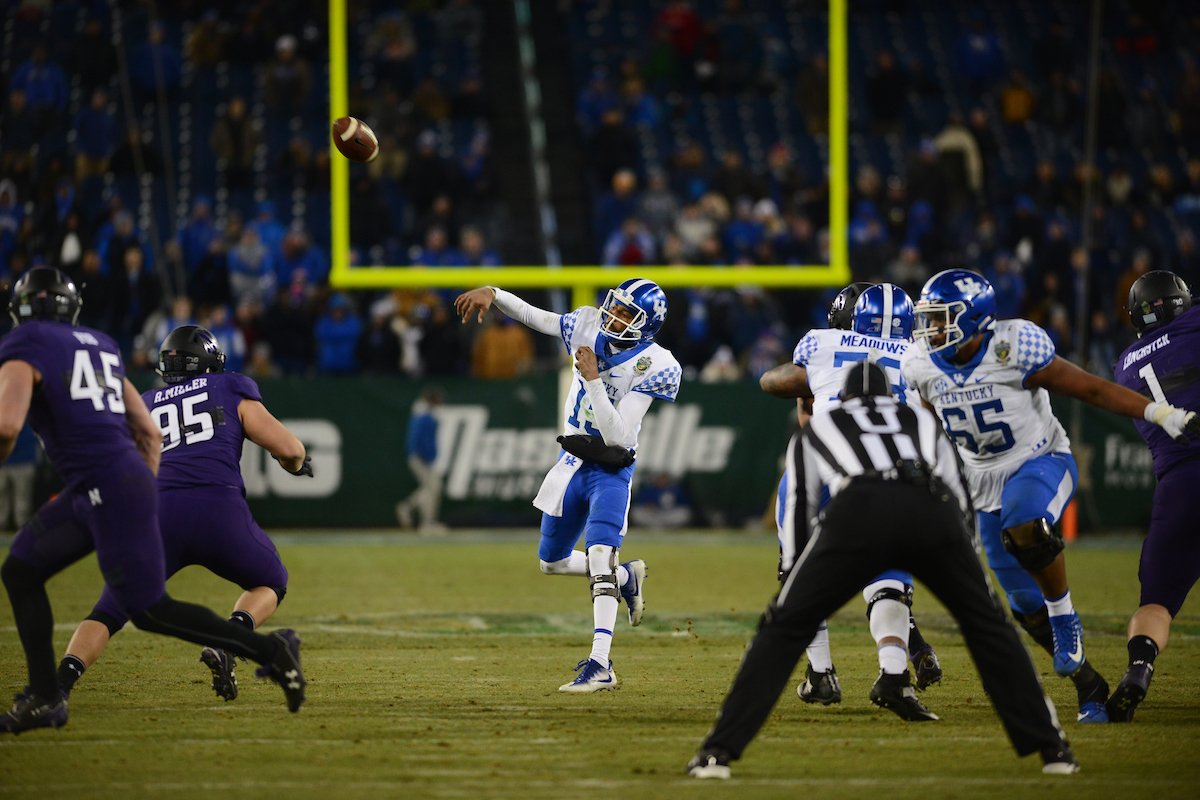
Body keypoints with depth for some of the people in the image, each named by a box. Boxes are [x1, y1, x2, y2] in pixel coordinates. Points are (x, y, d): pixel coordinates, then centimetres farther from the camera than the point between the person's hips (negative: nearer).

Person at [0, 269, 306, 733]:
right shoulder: (99, 346, 20)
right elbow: (150, 433, 20)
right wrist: (144, 498, 27)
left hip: (107, 486, -9)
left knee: (149, 611, -4)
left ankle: (270, 650, -5)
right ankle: (44, 699, 12)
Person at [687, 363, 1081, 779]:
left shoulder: (817, 428, 34)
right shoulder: (923, 420, 39)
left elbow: (800, 512, 32)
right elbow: (961, 499, 36)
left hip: (857, 511, -2)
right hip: (933, 510, 2)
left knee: (784, 626, 9)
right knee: (988, 623, 21)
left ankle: (718, 751, -1)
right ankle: (1053, 749, 17)